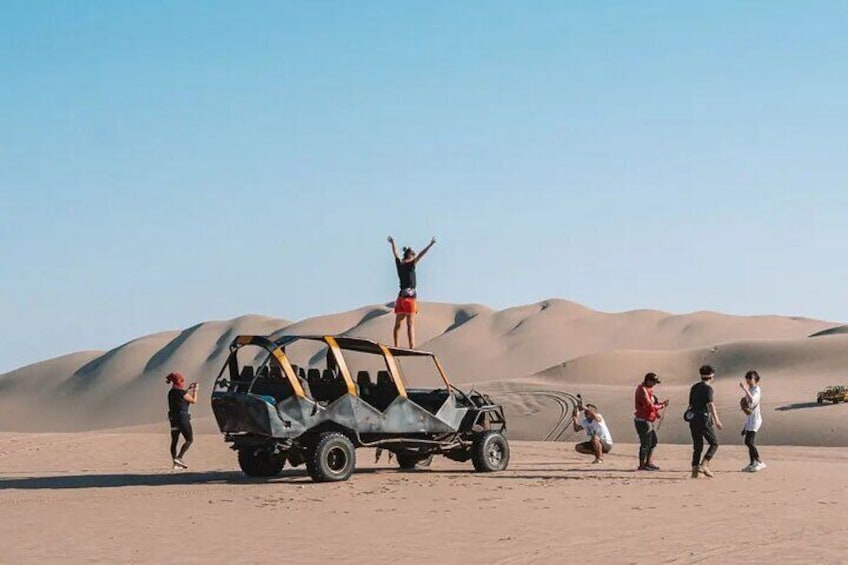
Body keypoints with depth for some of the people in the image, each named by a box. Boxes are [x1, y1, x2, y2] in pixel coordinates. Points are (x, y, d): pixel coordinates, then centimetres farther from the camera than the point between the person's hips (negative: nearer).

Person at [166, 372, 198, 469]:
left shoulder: (171, 392, 8)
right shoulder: (181, 392, -15)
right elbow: (194, 401, -4)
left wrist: (189, 389, 25)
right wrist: (195, 390, 9)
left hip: (173, 418, 8)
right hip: (182, 418, -8)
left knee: (174, 441, 9)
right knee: (189, 439, 2)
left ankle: (175, 463, 10)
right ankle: (179, 457, -11)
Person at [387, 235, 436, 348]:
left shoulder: (399, 263, 7)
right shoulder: (410, 265, -9)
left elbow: (395, 253, 24)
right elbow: (420, 255, -21)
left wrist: (392, 243, 42)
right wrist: (430, 245, -25)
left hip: (401, 297, 7)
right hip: (410, 297, -7)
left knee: (398, 324, 10)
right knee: (410, 324, -11)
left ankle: (396, 345, 11)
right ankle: (412, 346, -18)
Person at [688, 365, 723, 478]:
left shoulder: (694, 387, 14)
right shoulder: (708, 388, -8)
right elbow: (711, 404, -19)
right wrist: (716, 420, -25)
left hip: (693, 419, 7)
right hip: (704, 418, -7)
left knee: (697, 446, 11)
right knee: (714, 444, 4)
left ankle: (695, 470, 5)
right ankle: (704, 465, -11)